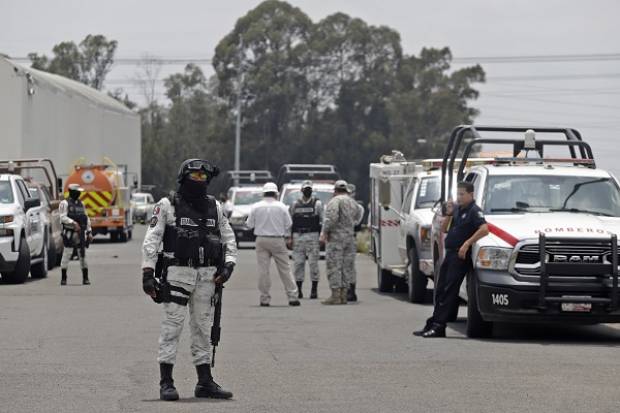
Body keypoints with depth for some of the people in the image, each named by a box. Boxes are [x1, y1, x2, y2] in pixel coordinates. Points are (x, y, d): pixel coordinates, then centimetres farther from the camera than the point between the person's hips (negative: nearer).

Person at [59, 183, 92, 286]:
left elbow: (87, 219, 20)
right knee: (66, 255, -5)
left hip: (81, 234, 5)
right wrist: (73, 223, -28)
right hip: (70, 234, -5)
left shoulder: (81, 204, 18)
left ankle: (85, 278, 6)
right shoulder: (65, 203, -2)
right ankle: (63, 279, -1)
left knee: (83, 255, 4)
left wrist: (89, 232, 13)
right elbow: (63, 217, -14)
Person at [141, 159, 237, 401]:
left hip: (207, 275, 5)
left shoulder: (214, 207, 12)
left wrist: (228, 265, 1)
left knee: (203, 327, 9)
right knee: (172, 325, -8)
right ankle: (166, 383, -6)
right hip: (178, 272, -5)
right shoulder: (167, 206, -3)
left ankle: (205, 383, 15)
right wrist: (148, 273, -12)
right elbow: (151, 240, -5)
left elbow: (228, 238, 17)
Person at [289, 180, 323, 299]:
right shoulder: (295, 204, 11)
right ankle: (299, 290, 6)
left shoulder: (317, 203, 4)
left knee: (313, 263, -4)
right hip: (298, 236, 2)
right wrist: (289, 238, 5)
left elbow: (323, 221, 1)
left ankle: (314, 290, 2)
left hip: (312, 236, -2)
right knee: (298, 263, 1)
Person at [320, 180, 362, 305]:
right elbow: (357, 219, 17)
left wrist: (325, 232, -13)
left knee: (334, 267, -5)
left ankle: (335, 295, -9)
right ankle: (343, 295, 9)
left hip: (336, 238, -7)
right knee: (346, 267, 10)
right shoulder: (354, 203, 17)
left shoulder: (335, 202, -8)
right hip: (350, 238, 7)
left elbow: (331, 218, -20)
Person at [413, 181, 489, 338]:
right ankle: (432, 325, 16)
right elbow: (443, 229, 19)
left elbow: (484, 230, -24)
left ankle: (438, 326, -14)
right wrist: (448, 214, 1)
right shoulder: (457, 210, 17)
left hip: (461, 256, -9)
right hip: (450, 254, 9)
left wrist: (467, 244, -25)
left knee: (449, 291, -12)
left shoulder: (474, 211, -9)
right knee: (440, 290, 11)